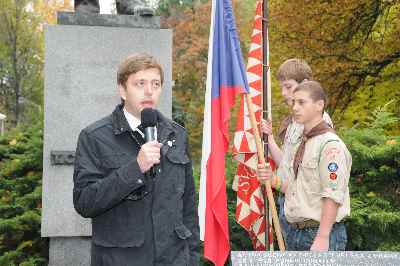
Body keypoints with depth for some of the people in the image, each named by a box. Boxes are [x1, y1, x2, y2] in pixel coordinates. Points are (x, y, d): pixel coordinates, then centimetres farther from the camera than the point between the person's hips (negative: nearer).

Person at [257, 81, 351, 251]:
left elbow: (332, 196, -19)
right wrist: (273, 179, 4)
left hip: (321, 232, -8)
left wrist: (322, 237, -22)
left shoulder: (331, 144, -13)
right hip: (294, 233, 8)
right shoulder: (300, 145, 15)